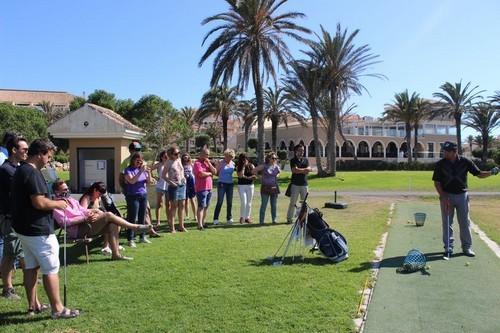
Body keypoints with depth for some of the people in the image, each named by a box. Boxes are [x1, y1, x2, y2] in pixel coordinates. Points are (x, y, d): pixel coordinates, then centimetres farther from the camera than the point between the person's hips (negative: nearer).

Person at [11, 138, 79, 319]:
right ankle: (57, 309, 5)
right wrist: (57, 204, -11)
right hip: (38, 230, -10)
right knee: (51, 269, -2)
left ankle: (33, 304, 27)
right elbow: (39, 202, -27)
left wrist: (53, 202, 12)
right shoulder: (32, 173, -21)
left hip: (24, 228, 10)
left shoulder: (21, 170, 12)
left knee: (31, 267, 17)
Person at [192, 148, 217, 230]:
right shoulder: (197, 163, -7)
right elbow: (201, 174, -22)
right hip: (201, 188, -7)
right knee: (201, 206, -9)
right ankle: (200, 225, -9)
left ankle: (203, 222, 18)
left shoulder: (207, 162, 17)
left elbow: (215, 172, 7)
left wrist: (209, 163, -2)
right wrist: (209, 173, -4)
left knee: (206, 206, 10)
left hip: (209, 188, 7)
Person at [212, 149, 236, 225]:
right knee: (220, 202, -8)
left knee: (229, 202, 6)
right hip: (222, 184, -4)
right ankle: (215, 219, -2)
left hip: (230, 184, 4)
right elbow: (216, 173, -2)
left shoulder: (233, 164, 8)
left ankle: (229, 218, 17)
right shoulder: (220, 163, -4)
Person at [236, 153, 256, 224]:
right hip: (241, 186, -2)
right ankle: (242, 217, 6)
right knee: (243, 202, -10)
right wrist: (243, 166, -14)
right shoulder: (238, 167, 0)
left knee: (249, 203, 5)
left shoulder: (251, 166, 4)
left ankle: (247, 217, 15)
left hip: (250, 186, 2)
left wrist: (246, 177, -13)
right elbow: (240, 175, -16)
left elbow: (255, 176, 1)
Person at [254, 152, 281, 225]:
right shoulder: (264, 166, -7)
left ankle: (274, 219, 19)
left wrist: (276, 176, 12)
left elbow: (279, 172, 28)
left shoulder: (276, 166, 6)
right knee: (263, 205, -2)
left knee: (274, 205, 8)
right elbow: (254, 170, -5)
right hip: (265, 188, -4)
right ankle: (261, 220, 4)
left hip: (274, 188, 4)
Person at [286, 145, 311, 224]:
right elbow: (294, 170, -15)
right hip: (295, 184, -4)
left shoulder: (306, 160, 13)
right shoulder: (293, 160, 1)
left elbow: (307, 171, 0)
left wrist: (299, 170, -12)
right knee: (292, 202, -2)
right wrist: (304, 170, -7)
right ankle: (289, 218, 3)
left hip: (304, 184, 4)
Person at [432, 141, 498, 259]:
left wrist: (491, 172, -19)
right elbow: (437, 182, -4)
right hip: (447, 196, 0)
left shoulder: (465, 162, -4)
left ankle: (467, 247, 18)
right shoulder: (440, 164, -6)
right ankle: (448, 248, 14)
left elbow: (479, 174, 1)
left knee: (465, 222, 7)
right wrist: (443, 197, -13)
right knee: (447, 223, 4)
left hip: (462, 195, 1)